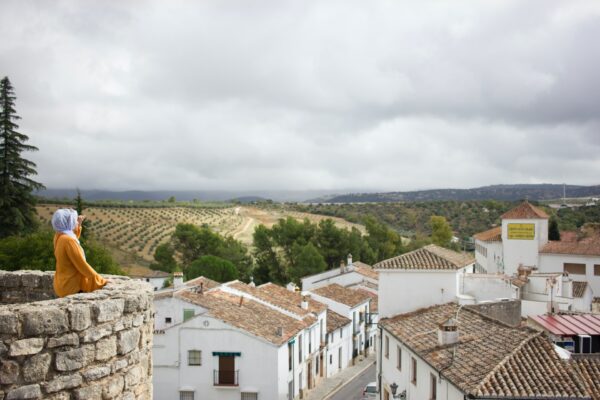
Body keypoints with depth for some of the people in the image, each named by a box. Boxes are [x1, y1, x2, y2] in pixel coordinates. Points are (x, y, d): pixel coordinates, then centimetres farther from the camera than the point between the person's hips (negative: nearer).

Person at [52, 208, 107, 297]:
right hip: (72, 287, -10)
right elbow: (82, 265, -21)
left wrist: (78, 224, 19)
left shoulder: (59, 236, 6)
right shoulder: (68, 240, -22)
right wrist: (101, 281, -14)